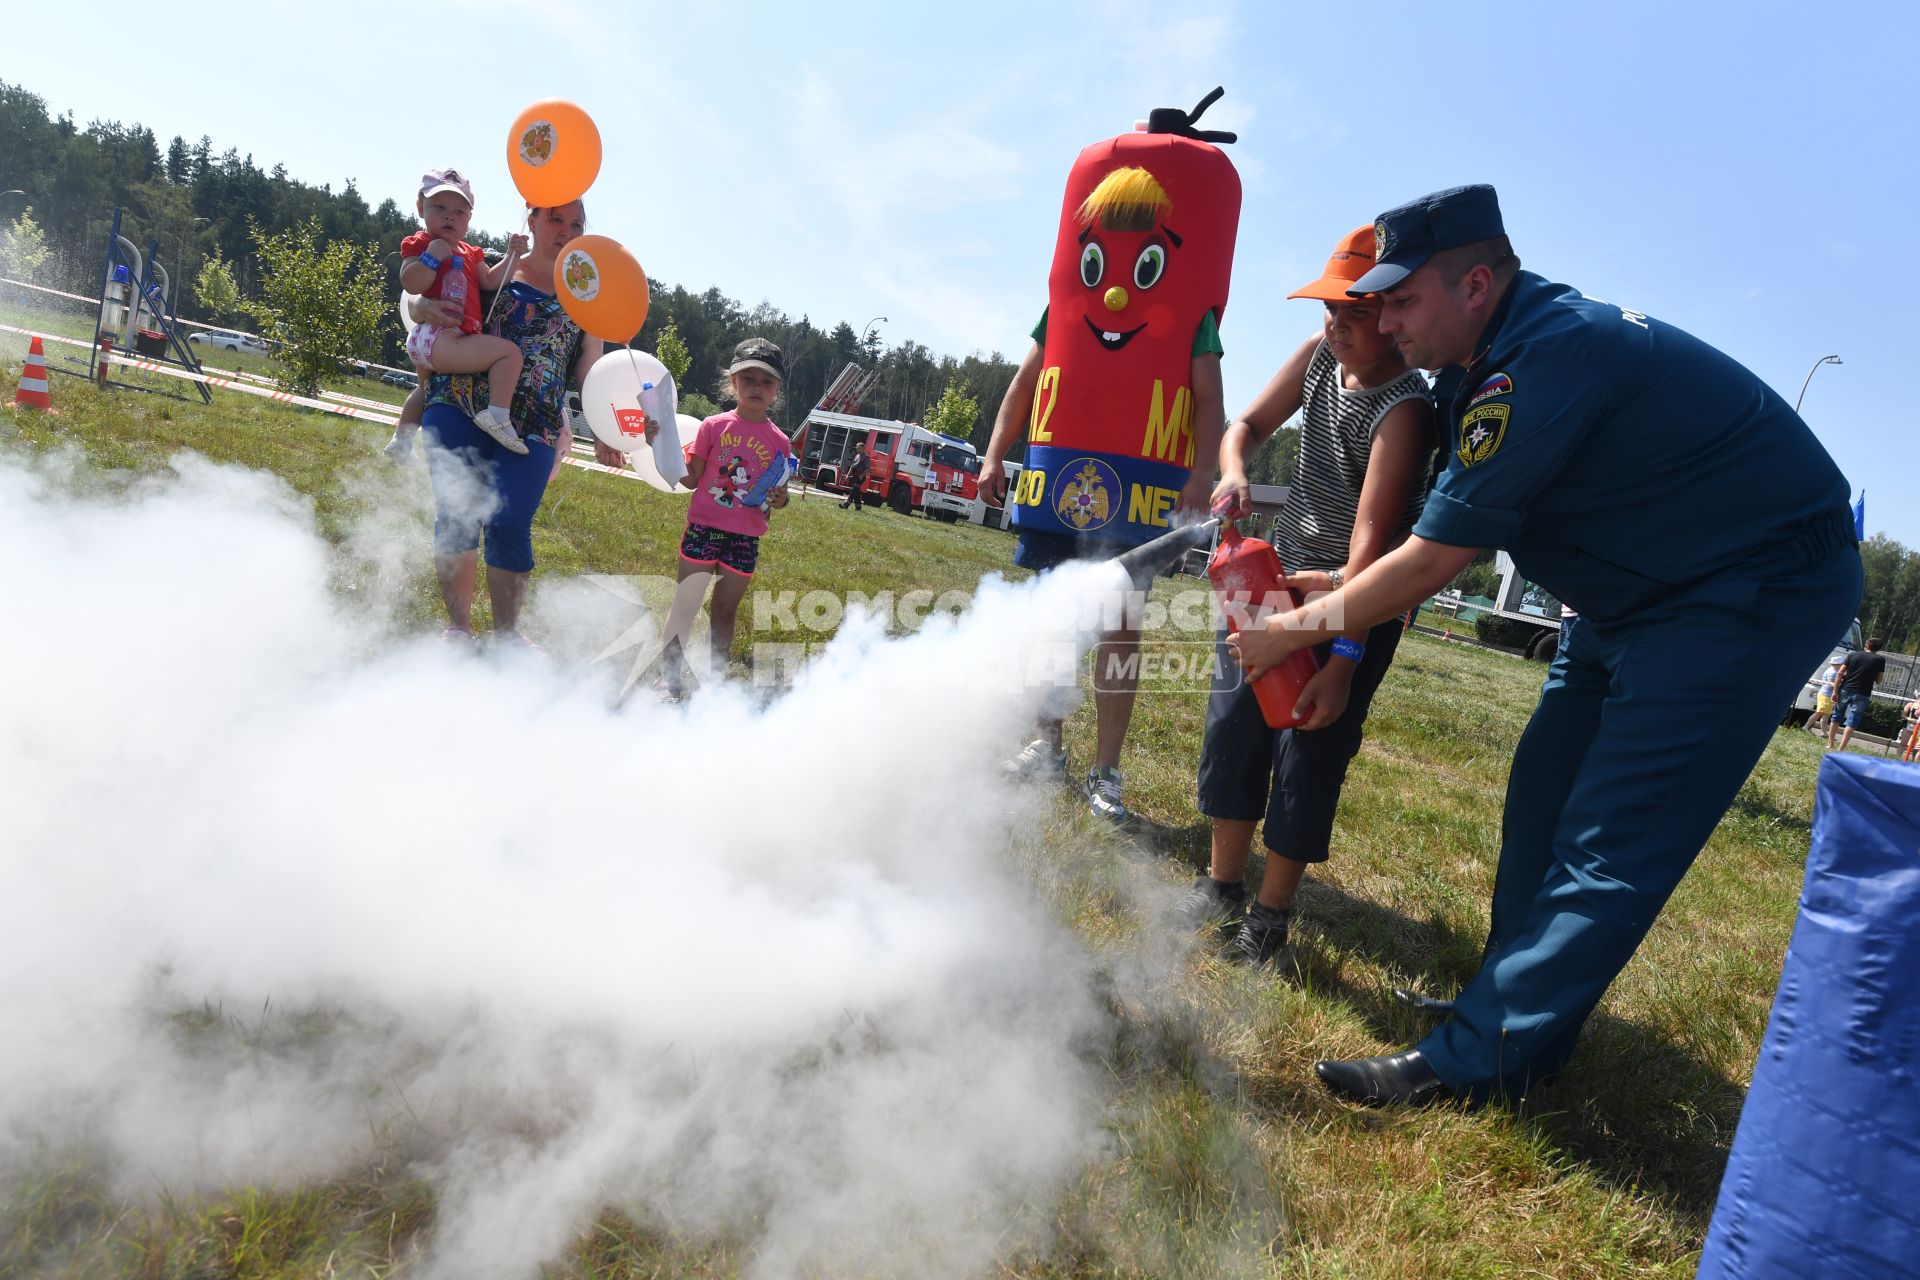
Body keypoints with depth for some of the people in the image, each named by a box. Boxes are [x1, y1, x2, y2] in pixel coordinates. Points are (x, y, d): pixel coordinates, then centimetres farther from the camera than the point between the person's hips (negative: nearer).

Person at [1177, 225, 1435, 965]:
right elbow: (1249, 424, 5)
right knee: (1235, 719, 4)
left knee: (1310, 749, -6)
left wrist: (1343, 657, -39)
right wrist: (1234, 475, -20)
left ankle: (1271, 913, 9)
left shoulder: (1403, 410, -25)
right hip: (1282, 570, 6)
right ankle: (1222, 883, 19)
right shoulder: (1320, 355, -5)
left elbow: (1371, 539, -33)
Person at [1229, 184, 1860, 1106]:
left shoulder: (1541, 366, -29)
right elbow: (1452, 530, 11)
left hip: (1757, 588, -10)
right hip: (1649, 585, 10)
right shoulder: (1501, 356, 2)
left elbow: (1432, 563, -24)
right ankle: (1521, 998, 25)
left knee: (1608, 842, -11)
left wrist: (1298, 627, -13)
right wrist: (1345, 589, 6)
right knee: (1544, 796, 12)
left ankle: (1480, 1059, -6)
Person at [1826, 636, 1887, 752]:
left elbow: (1840, 673, -2)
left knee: (1836, 717, 16)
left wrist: (1835, 691, -1)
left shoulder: (1853, 655, 5)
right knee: (1851, 722, -2)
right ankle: (1841, 749, -10)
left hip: (1845, 690, 2)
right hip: (1862, 694, -2)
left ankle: (1830, 744, 22)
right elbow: (1878, 681, 5)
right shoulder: (1880, 660, 1)